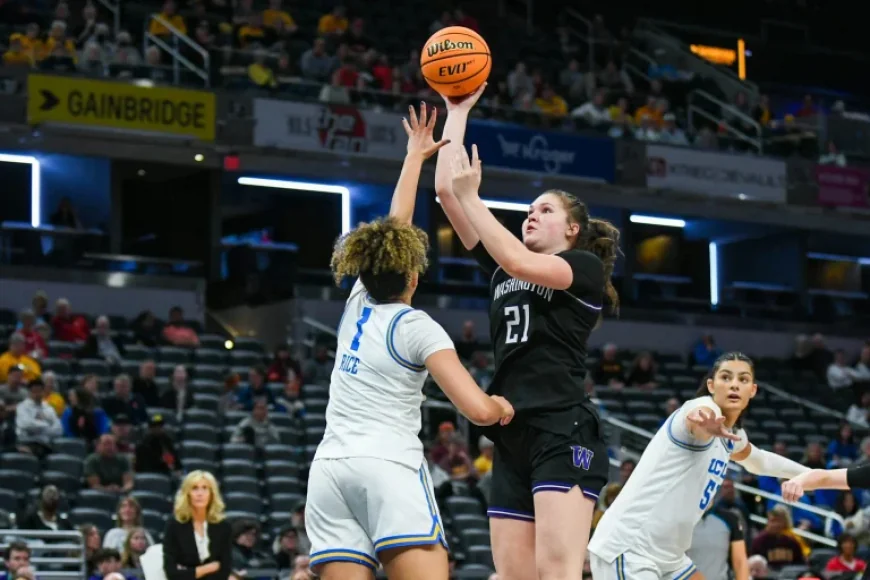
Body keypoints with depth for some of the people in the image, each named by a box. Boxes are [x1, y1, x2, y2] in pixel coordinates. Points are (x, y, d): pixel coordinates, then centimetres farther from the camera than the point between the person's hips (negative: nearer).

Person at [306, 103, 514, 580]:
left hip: (329, 469, 6)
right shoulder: (416, 327, 3)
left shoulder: (357, 306, 18)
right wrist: (501, 406, 17)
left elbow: (392, 228, 34)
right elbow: (478, 409, -6)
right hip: (389, 468, -6)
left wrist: (415, 156, 43)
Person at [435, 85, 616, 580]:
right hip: (513, 437, 7)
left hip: (565, 432, -7)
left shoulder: (587, 268, 4)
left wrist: (470, 197, -10)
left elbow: (520, 263, -16)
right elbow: (444, 189, 17)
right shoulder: (503, 269, 20)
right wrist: (458, 112, 18)